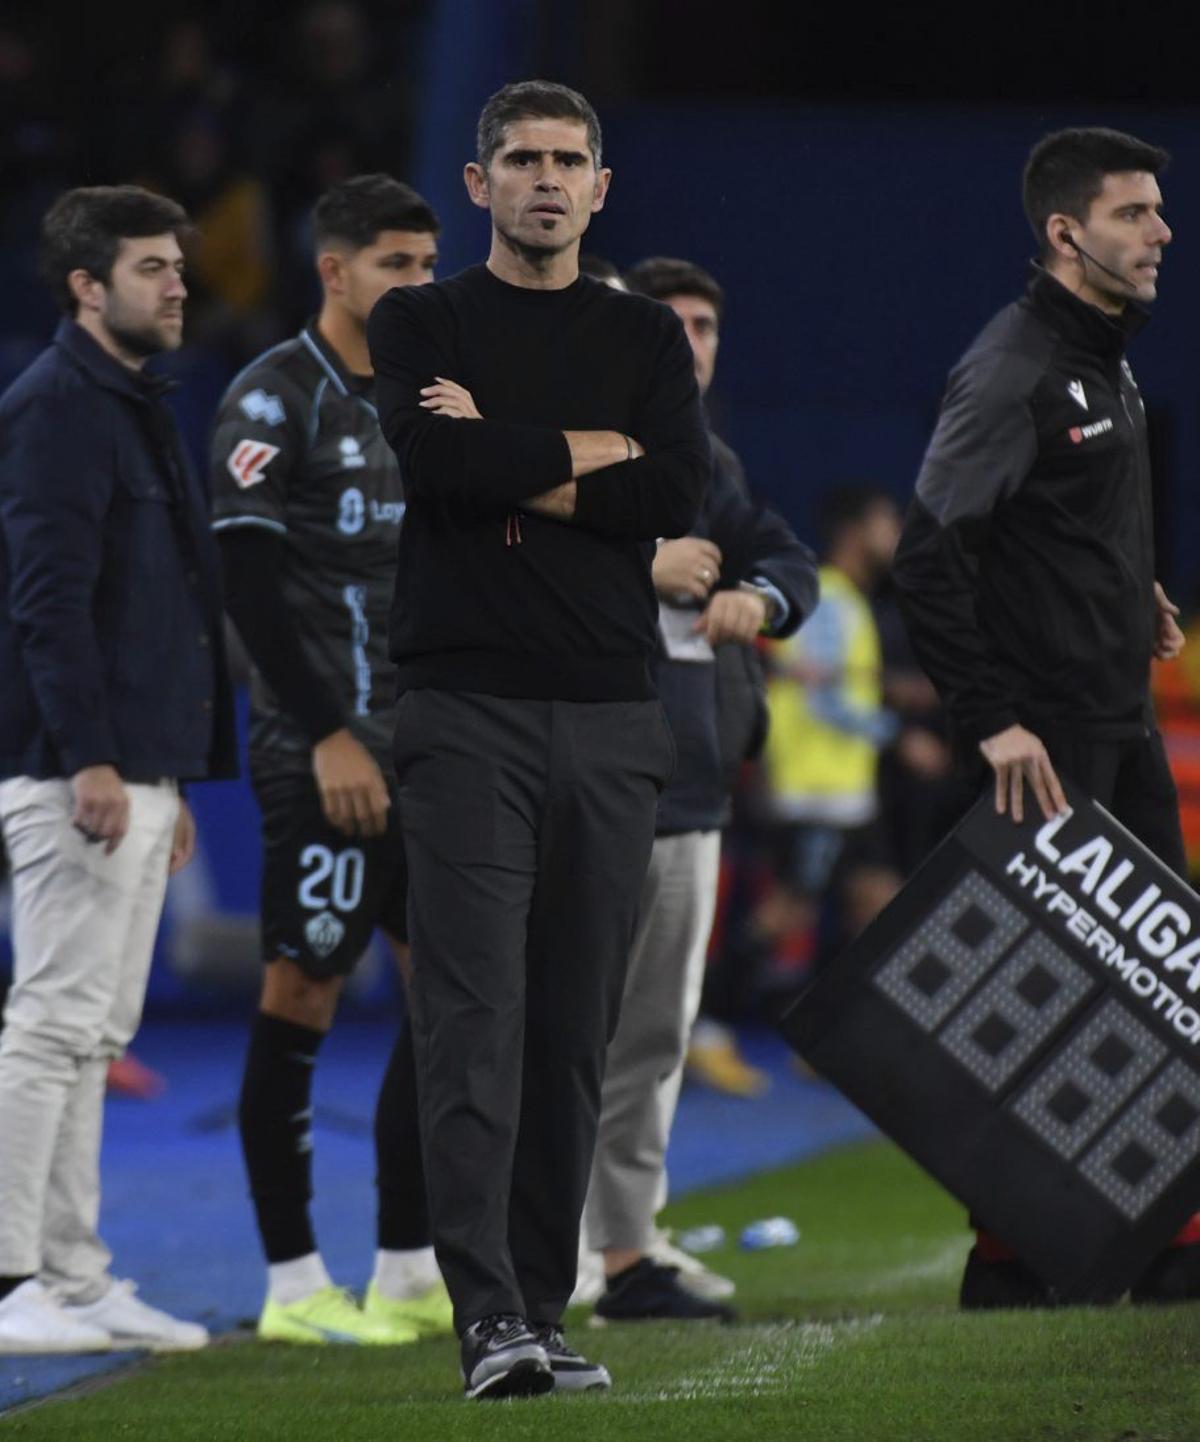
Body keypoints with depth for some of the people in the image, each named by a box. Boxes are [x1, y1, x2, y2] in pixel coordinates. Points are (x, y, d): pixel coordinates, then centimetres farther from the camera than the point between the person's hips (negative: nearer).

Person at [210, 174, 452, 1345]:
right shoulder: (277, 397, -9)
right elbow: (245, 581, -16)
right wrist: (329, 736, -19)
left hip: (420, 752, 9)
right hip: (323, 753, -9)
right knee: (302, 996, -4)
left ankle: (409, 1276, 12)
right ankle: (293, 1285, 1)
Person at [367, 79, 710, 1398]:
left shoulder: (647, 338, 14)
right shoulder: (420, 325, 6)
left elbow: (677, 497, -3)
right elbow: (438, 460, -14)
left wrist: (508, 469, -8)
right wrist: (587, 452, -4)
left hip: (609, 714, 4)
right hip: (468, 708, -3)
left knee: (576, 1030, 5)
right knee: (475, 1017, -12)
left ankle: (543, 1314, 11)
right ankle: (488, 1319, -18)